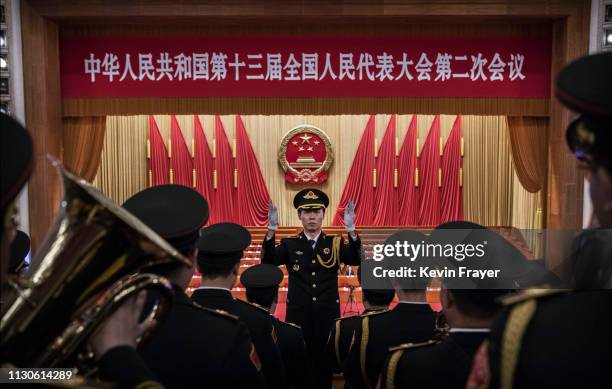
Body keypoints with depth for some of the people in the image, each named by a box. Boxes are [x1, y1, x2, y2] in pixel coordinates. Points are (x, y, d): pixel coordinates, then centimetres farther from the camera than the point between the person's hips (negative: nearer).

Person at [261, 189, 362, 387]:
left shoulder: (335, 243, 2)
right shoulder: (289, 244, 2)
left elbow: (356, 259, -15)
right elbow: (267, 261, -15)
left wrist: (351, 230, -32)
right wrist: (271, 230, -31)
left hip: (328, 318, 0)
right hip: (298, 318, 0)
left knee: (325, 368, 11)